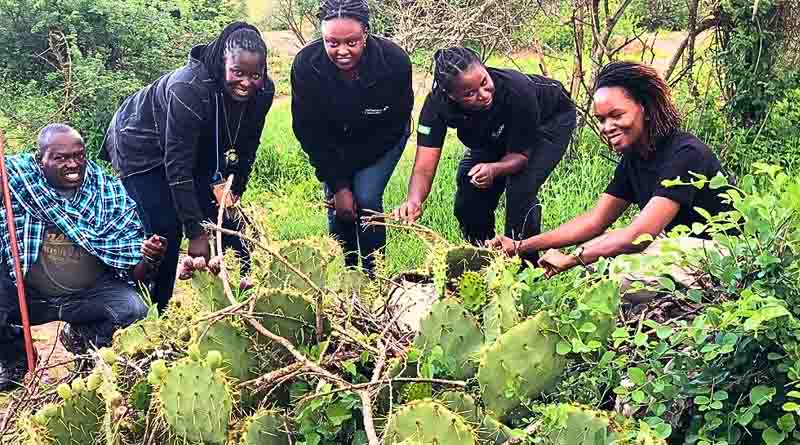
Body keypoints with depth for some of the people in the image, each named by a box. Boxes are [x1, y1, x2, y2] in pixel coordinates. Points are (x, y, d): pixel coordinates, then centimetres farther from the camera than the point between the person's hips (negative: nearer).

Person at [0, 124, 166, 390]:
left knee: (133, 310, -25)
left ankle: (82, 339, 11)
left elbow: (134, 271, -4)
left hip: (91, 294, 1)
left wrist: (148, 259, -27)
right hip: (26, 293, -1)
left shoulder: (112, 193, -7)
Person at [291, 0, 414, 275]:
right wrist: (338, 185, -20)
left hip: (381, 140, -2)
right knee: (338, 206, -5)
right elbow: (308, 132, -19)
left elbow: (395, 123, -20)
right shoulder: (305, 64, -28)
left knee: (366, 199, -16)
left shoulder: (394, 61, -31)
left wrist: (346, 168, -19)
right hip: (331, 142, 2)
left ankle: (370, 276, 1)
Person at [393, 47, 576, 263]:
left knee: (521, 190, -26)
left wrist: (493, 170, -51)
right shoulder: (437, 104, -32)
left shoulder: (517, 90, -41)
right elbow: (424, 169, -34)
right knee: (468, 203, -6)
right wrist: (414, 201, -56)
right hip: (495, 136, 4)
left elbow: (520, 154, -29)